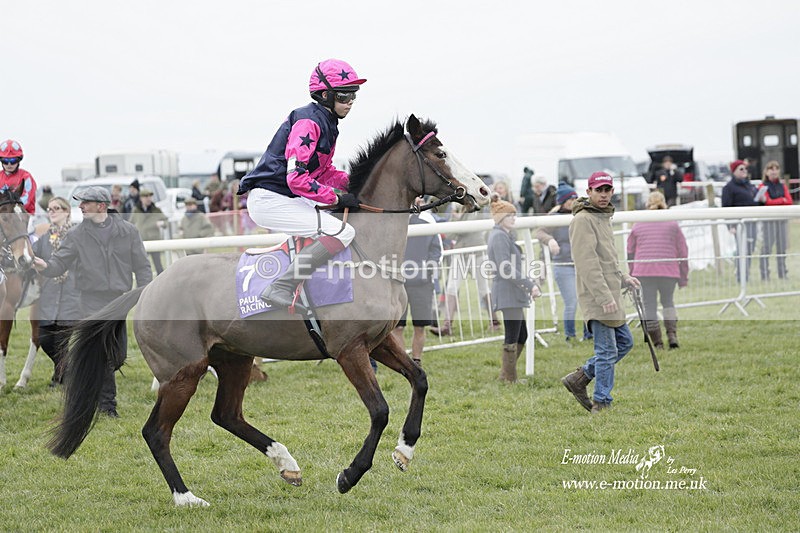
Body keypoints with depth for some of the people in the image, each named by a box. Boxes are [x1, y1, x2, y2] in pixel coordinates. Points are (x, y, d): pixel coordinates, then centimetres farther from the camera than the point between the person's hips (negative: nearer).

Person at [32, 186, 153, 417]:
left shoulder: (127, 231, 4)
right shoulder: (77, 235, 2)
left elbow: (141, 266, 7)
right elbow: (59, 263, -3)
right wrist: (45, 266, -26)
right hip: (93, 301, -2)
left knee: (118, 355, 5)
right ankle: (107, 404, -4)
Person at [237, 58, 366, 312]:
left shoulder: (327, 124, 14)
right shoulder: (308, 122, -17)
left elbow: (324, 171, 21)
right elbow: (297, 178, -25)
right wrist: (337, 198, -20)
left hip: (286, 199, 11)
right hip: (269, 200, -11)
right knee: (342, 232, -22)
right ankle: (280, 289, -25)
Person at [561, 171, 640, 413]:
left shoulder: (603, 218, 18)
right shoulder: (583, 220, -13)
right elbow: (587, 263, -21)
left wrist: (623, 278, 16)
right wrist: (604, 297, -25)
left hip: (610, 293, 10)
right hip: (597, 296, -10)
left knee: (624, 341, 14)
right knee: (607, 351, -5)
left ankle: (580, 378, 19)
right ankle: (602, 403, 3)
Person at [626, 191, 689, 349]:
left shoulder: (638, 225, 7)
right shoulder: (672, 224, 6)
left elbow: (630, 252, 12)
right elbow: (682, 251, 7)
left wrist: (632, 274, 23)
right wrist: (684, 276, 13)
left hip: (644, 271, -1)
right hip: (668, 271, 1)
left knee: (649, 306, 4)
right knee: (668, 302, 18)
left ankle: (657, 342, 2)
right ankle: (672, 334, -2)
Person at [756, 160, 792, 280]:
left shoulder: (783, 186, 15)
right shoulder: (763, 186, 1)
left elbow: (789, 201, 2)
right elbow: (768, 201, -12)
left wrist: (774, 201, -10)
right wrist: (782, 200, -6)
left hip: (782, 219, 5)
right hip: (768, 220, -5)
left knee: (782, 248, 6)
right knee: (766, 247, -8)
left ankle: (783, 274, 12)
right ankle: (765, 275, -8)